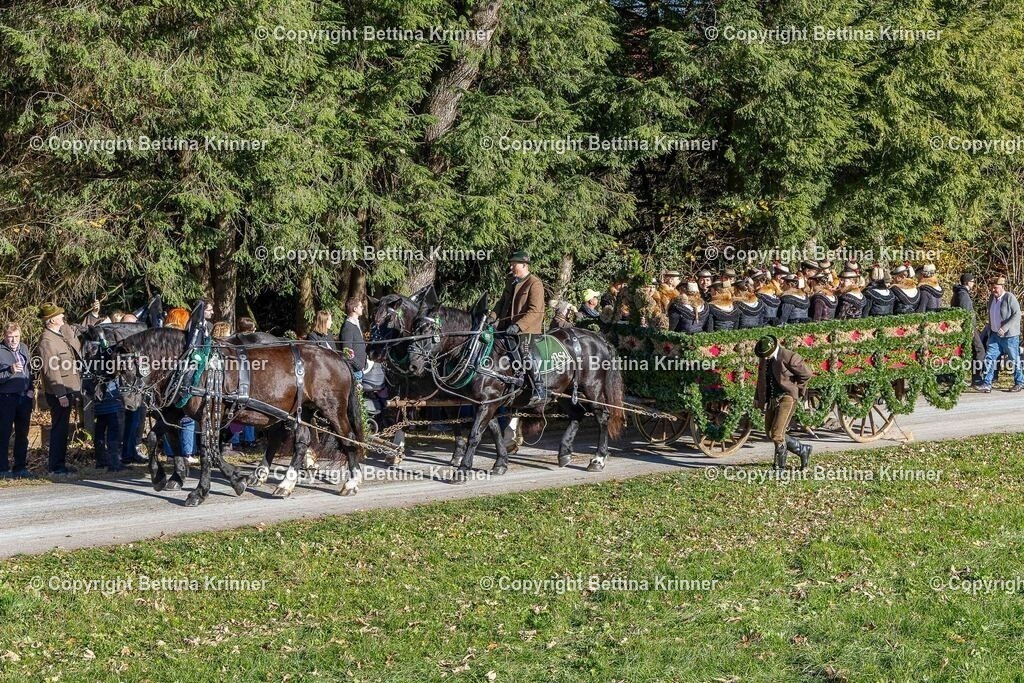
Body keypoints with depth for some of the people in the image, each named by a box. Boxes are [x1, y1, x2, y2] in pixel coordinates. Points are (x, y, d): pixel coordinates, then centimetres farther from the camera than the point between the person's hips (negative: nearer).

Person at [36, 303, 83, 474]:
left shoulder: (65, 331, 9)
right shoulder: (47, 341, -18)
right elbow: (51, 371, -21)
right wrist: (61, 395, -22)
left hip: (69, 389, 9)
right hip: (59, 393, -9)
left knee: (62, 428, 16)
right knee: (59, 428, -3)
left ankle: (59, 463, 24)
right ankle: (56, 466, 3)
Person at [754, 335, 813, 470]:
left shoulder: (789, 357, -13)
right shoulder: (764, 359, 8)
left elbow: (806, 374, -6)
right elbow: (761, 379, 21)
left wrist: (794, 389, 3)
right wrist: (757, 398, 19)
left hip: (786, 399, -8)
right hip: (771, 400, 8)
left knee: (777, 434, -14)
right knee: (771, 433, 9)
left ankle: (780, 465, -1)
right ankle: (803, 450, 24)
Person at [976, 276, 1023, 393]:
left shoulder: (1010, 298, -13)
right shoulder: (992, 298, 9)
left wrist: (1004, 328, -24)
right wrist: (989, 330, 17)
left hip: (1009, 335, -7)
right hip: (995, 335, 7)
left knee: (1014, 360, 5)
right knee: (989, 357, -3)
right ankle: (987, 384, -4)